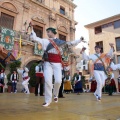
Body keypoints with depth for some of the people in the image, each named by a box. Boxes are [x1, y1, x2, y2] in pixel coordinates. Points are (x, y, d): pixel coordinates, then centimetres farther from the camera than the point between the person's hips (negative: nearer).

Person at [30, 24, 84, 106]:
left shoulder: (60, 42, 17)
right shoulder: (45, 41, 14)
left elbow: (72, 43, 22)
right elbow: (34, 38, 11)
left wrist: (80, 40, 19)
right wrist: (31, 29, 7)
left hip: (57, 63, 0)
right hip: (48, 63, 0)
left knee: (58, 81, -9)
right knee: (48, 81, -11)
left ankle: (55, 95, 22)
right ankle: (48, 100, 4)